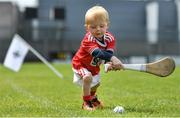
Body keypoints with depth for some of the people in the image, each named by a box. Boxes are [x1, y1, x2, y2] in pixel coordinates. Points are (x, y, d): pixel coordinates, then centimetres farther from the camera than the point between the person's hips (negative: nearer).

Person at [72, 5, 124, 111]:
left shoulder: (110, 38, -22)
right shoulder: (89, 39, -40)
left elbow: (109, 53, -32)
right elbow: (98, 53, -55)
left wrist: (109, 63, -55)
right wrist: (113, 59, -69)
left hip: (95, 66, 6)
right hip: (81, 64, -6)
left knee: (96, 83, 25)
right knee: (87, 77, -33)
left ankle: (92, 97, 60)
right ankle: (87, 102, -14)